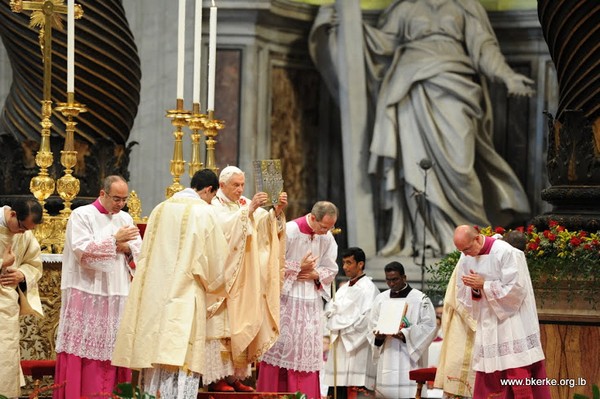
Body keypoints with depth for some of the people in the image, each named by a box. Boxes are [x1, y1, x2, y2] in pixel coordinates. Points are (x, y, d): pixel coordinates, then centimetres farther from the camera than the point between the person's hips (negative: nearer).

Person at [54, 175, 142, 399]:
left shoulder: (125, 218, 14)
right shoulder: (82, 216, -3)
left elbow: (140, 253, 12)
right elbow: (82, 251, -16)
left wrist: (127, 248, -9)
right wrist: (115, 240, -16)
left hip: (118, 295, 5)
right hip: (87, 294, -5)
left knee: (114, 350, 3)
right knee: (83, 350, -6)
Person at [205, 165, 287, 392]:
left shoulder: (247, 204, 14)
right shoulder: (214, 206, -4)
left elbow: (266, 226, -1)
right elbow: (225, 227, -24)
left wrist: (277, 211, -19)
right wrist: (248, 210, -31)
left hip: (244, 280, 6)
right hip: (221, 277, -6)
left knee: (241, 326, 4)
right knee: (220, 326, -9)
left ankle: (236, 376, 6)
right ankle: (216, 377, -10)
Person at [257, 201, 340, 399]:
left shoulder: (327, 237, 2)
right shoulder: (290, 231, -14)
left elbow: (331, 270, 10)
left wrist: (315, 274, -9)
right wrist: (299, 267, -13)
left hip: (312, 300, 5)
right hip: (286, 297, -5)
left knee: (310, 349, 3)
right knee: (283, 345, -3)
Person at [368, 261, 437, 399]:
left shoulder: (420, 299, 0)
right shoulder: (381, 299, 13)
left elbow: (429, 326, -6)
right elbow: (372, 326, 14)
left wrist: (405, 334, -17)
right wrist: (378, 336, -8)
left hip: (410, 358, -4)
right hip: (387, 359, 4)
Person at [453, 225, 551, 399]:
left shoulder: (505, 252, -15)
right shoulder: (465, 258, 4)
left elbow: (515, 289, -17)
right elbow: (463, 296, 10)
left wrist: (483, 285, -17)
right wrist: (474, 288, -12)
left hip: (511, 322, -6)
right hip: (487, 325, 6)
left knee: (519, 375, -7)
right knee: (487, 381, 4)